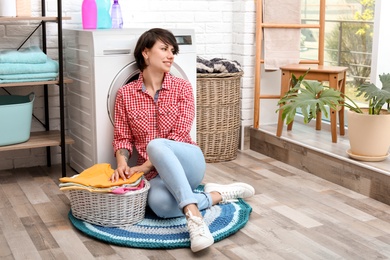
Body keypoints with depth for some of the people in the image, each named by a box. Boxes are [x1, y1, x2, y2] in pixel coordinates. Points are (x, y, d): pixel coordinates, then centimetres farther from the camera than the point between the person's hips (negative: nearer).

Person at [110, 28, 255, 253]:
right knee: (159, 203, -36)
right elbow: (122, 138, 5)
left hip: (187, 161, -1)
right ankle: (215, 194, -13)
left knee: (156, 145, -37)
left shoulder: (182, 87, -1)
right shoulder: (125, 94, 3)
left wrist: (146, 166, -17)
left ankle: (193, 216, -40)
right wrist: (122, 162, -17)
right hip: (156, 173, 1)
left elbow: (179, 136, -9)